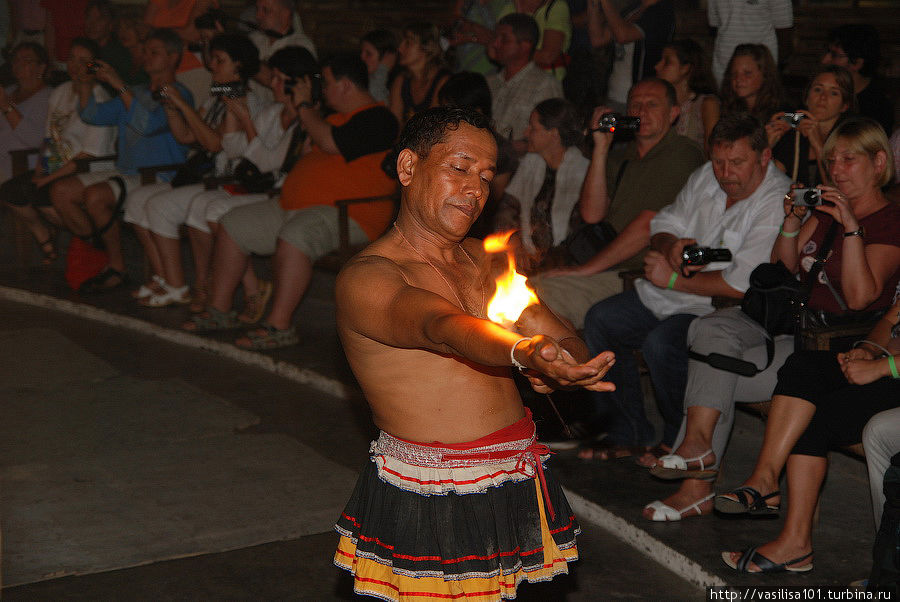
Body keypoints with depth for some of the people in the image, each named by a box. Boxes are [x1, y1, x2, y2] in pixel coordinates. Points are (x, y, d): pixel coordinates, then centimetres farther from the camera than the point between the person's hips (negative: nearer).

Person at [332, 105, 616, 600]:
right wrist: (524, 351, -50)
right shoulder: (364, 278, -11)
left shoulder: (483, 259, 13)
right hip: (425, 499, -6)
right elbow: (444, 329, -31)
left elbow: (568, 343, 11)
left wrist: (561, 365, -13)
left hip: (513, 483, 6)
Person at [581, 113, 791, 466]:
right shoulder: (706, 177, 6)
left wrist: (673, 279, -17)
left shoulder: (777, 204, -20)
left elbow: (743, 285, -26)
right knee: (599, 320, -1)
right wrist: (672, 247, -11)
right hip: (671, 295, 9)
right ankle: (627, 436, 5)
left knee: (661, 343, -31)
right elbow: (663, 224, 16)